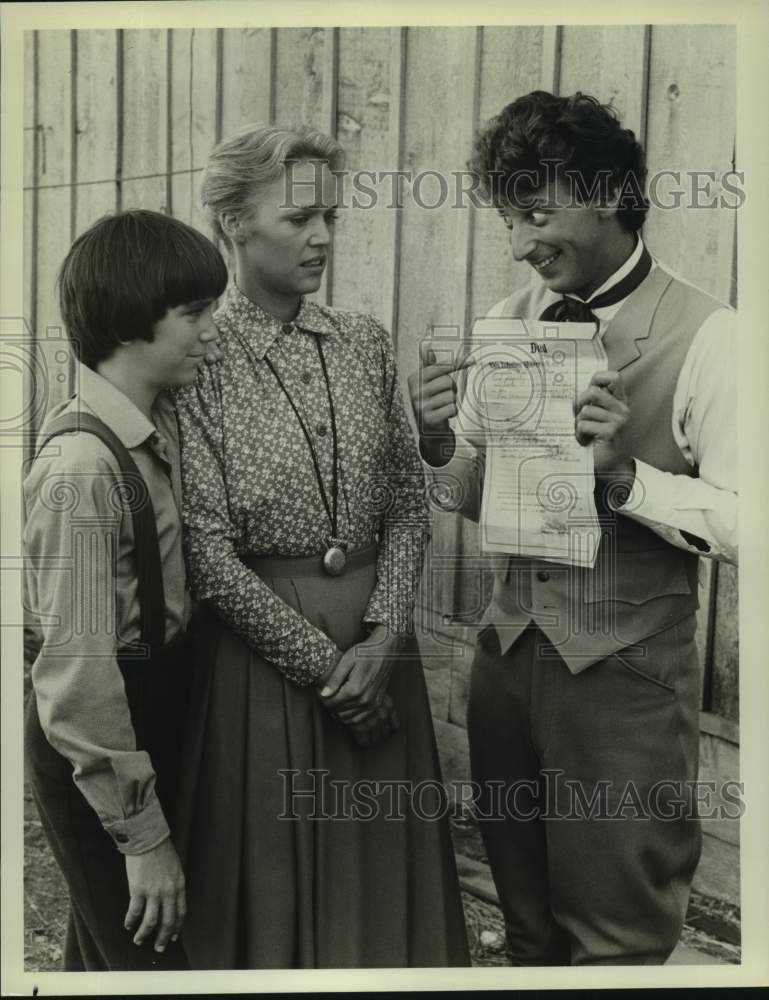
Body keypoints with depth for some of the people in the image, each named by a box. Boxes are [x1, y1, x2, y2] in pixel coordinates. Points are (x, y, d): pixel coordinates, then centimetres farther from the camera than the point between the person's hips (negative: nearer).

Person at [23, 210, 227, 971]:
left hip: (156, 713, 8)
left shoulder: (159, 426, 1)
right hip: (95, 738, -8)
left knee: (105, 943, 25)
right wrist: (142, 834, -19)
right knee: (148, 955, 8)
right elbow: (77, 672, -24)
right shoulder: (82, 465, -25)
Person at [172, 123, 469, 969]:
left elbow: (408, 500, 2)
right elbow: (208, 551, -13)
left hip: (377, 647, 4)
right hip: (261, 650, -4)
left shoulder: (363, 342, 2)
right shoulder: (199, 362, -11)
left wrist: (383, 639, -9)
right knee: (271, 880, 12)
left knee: (380, 872, 17)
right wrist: (321, 662, -12)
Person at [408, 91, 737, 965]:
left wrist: (624, 474, -28)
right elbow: (474, 495, 9)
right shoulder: (509, 321, 4)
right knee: (527, 925, 22)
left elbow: (740, 521, -15)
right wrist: (437, 443, -12)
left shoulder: (705, 338, -12)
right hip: (509, 653, 5)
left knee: (615, 940, 11)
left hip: (626, 678, -5)